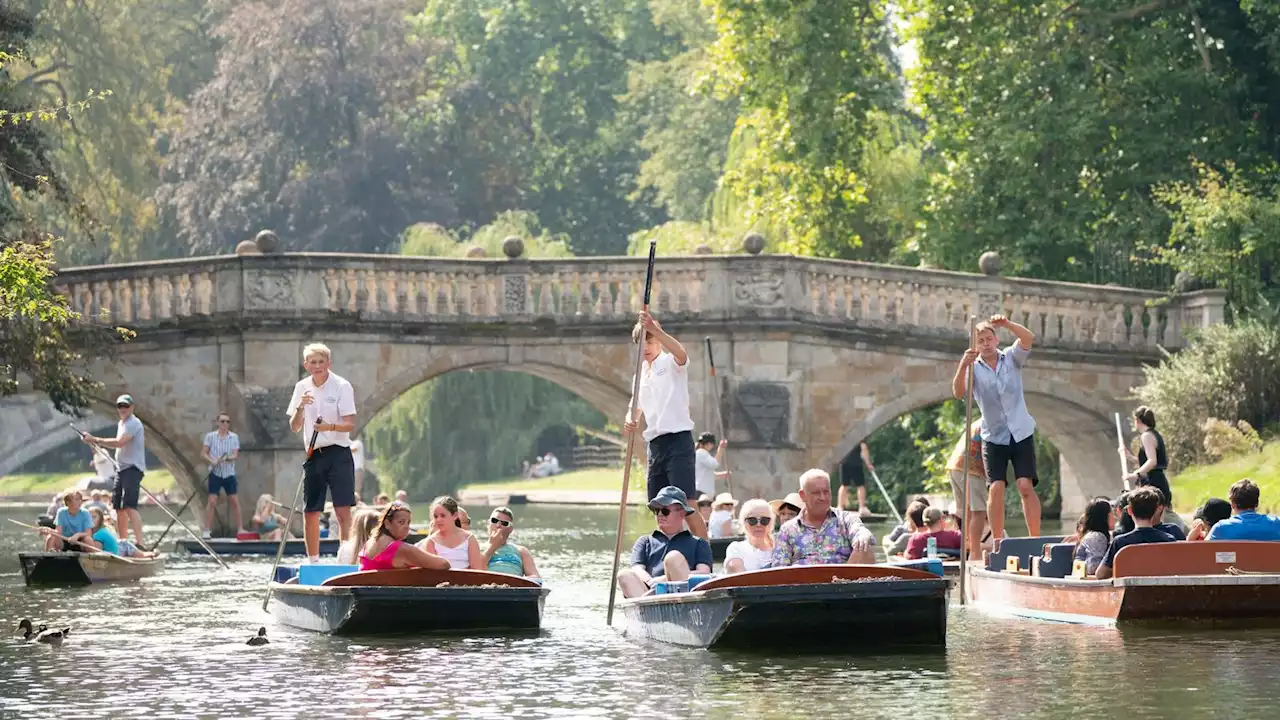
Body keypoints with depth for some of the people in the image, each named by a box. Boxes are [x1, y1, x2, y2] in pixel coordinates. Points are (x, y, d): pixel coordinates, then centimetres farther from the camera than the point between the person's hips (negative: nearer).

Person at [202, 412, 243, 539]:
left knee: (235, 501, 3)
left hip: (229, 473, 2)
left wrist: (227, 458, -25)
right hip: (215, 473, -2)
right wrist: (212, 461, -18)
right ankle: (207, 530, -3)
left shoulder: (234, 437, 4)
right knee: (212, 501, -6)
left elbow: (235, 454, -4)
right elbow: (203, 453, 0)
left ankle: (240, 528, 9)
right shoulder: (210, 436, 1)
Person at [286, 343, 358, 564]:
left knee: (343, 511, -13)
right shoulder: (302, 388, 8)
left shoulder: (342, 386, -6)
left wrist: (330, 427, -30)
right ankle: (312, 561, 16)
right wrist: (300, 407, -11)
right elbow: (294, 427, 8)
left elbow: (350, 425, -10)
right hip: (313, 455, 5)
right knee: (310, 512, 6)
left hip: (338, 453, -5)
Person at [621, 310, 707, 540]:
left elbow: (681, 353, -26)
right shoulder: (642, 373, 20)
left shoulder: (670, 363, -2)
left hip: (677, 441, -8)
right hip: (655, 443, 8)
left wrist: (654, 330, -40)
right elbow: (637, 406, 23)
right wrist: (630, 422, -2)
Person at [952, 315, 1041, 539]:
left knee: (1026, 486, -10)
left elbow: (1029, 339, -16)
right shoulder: (973, 367, 1)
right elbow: (958, 392, -16)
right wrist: (963, 366, -32)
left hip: (1021, 434, 0)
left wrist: (1008, 324, -34)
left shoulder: (1011, 358, 2)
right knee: (996, 489, -8)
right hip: (993, 437, 0)